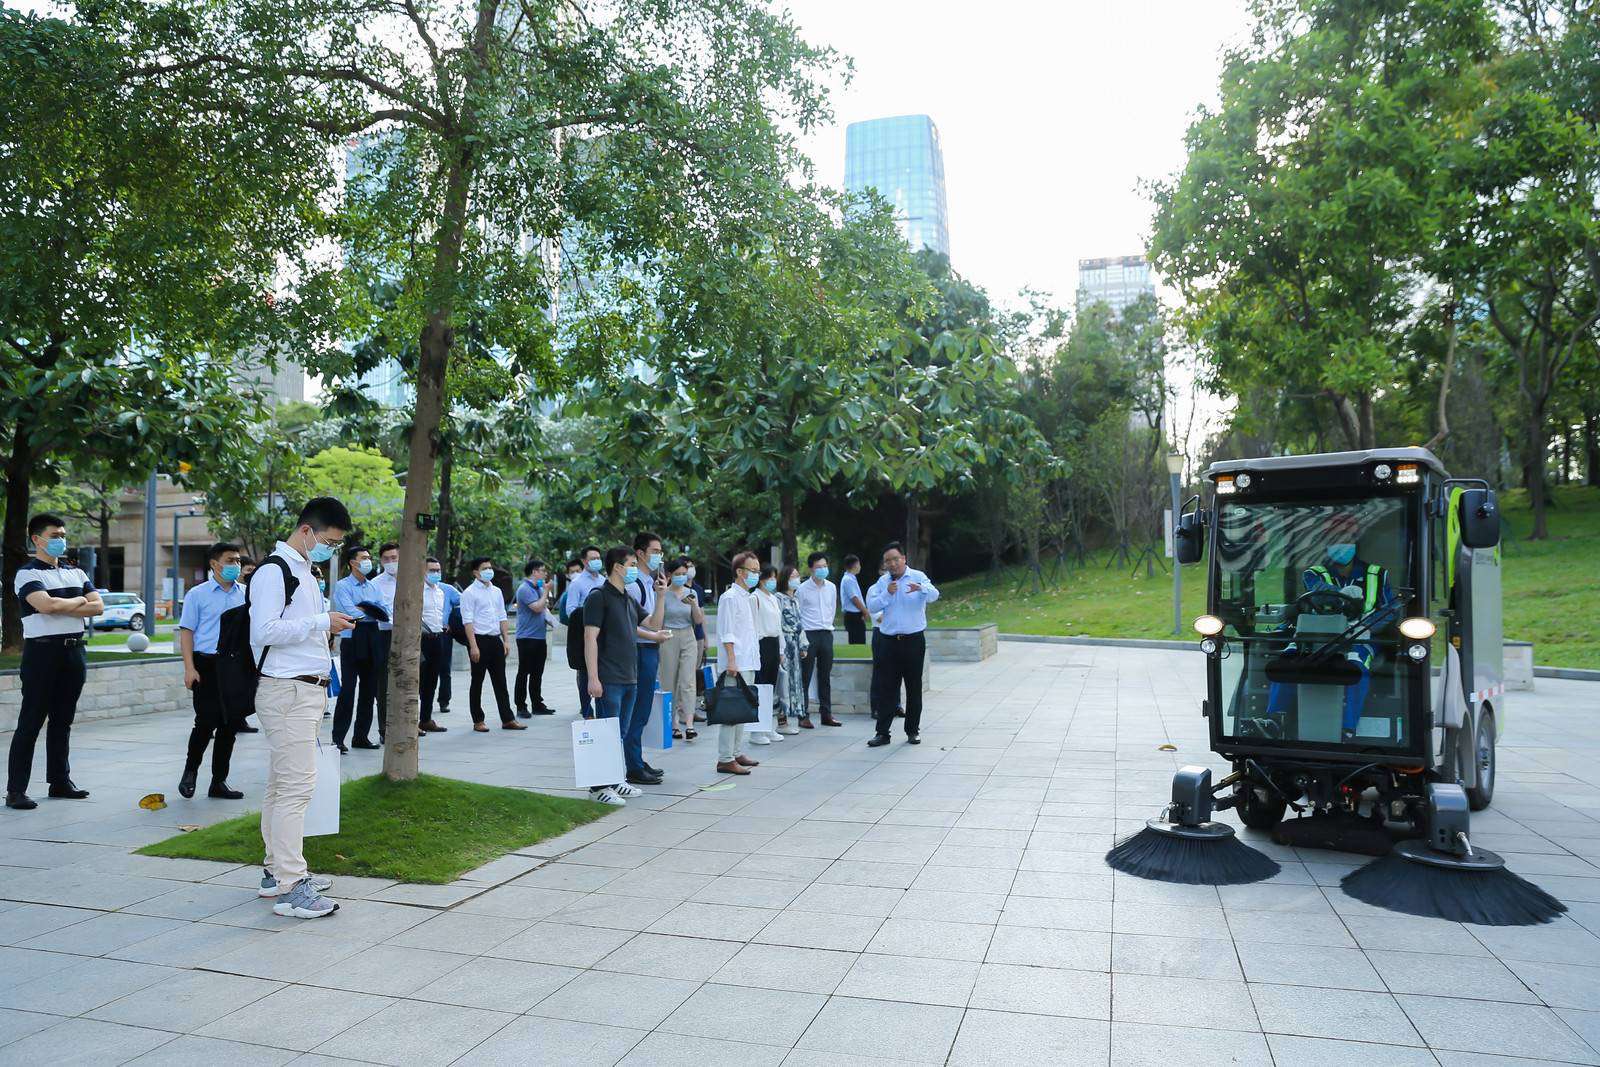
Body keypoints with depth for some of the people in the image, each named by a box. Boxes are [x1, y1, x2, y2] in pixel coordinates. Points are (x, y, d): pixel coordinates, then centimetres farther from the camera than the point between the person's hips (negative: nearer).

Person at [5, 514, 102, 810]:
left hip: (74, 651, 6)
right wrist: (79, 601, -4)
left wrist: (60, 607, -10)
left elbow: (98, 606, 2)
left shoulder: (76, 573, 14)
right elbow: (46, 605, -22)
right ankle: (15, 790, 1)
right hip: (42, 651, -6)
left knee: (62, 721, 12)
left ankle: (60, 782, 20)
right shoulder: (27, 573, -5)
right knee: (30, 722, -4)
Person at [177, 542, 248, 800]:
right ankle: (190, 770, 17)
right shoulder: (198, 594, 1)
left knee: (229, 725, 6)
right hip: (207, 664, -4)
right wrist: (189, 668, -11)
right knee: (206, 721, -9)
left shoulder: (246, 594, 11)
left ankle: (219, 782, 16)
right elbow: (187, 631, -2)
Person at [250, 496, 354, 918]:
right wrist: (321, 622, -19)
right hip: (286, 691, -10)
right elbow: (264, 631, -20)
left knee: (282, 785, 15)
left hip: (308, 690, 10)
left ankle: (276, 871, 24)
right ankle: (290, 887, -10)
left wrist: (327, 628, 12)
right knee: (295, 786, -12)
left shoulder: (303, 571, 20)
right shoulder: (274, 570, -11)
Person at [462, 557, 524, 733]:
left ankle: (507, 719, 10)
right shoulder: (470, 593, -6)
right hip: (479, 639, -6)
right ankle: (478, 721, 12)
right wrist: (473, 646, -17)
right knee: (477, 682, 4)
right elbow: (468, 621, -11)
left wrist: (506, 640, 8)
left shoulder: (497, 592, 13)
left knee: (500, 681, 7)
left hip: (495, 639, 6)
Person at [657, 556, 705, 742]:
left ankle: (689, 724, -15)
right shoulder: (663, 594, -3)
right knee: (669, 683, 2)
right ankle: (674, 724, 10)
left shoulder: (691, 593, 8)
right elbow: (657, 621, -4)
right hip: (669, 638, -2)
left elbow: (698, 621, 4)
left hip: (689, 638, 2)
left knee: (688, 682, -8)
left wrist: (693, 605, -10)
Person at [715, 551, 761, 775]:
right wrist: (731, 661, -20)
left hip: (747, 663, 9)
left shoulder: (748, 598, 18)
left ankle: (737, 753, 23)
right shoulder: (730, 598, -10)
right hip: (735, 665, -9)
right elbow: (726, 633, -15)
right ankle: (725, 759, -6)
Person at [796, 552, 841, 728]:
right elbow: (797, 614, -3)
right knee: (805, 677, -3)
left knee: (825, 677, 10)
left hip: (826, 634, 5)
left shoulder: (831, 587, 9)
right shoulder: (802, 589, -6)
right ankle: (804, 715, 1)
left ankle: (827, 714, 17)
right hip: (809, 635, -5)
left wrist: (828, 625, 15)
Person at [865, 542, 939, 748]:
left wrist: (921, 588, -40)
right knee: (886, 687, 2)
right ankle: (882, 732, 7)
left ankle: (913, 731, 18)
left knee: (914, 687, 7)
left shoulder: (918, 577, -1)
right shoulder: (882, 582, 7)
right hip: (888, 641, 2)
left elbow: (934, 595, -19)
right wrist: (887, 594, -17)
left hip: (913, 640, -2)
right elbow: (871, 606, -2)